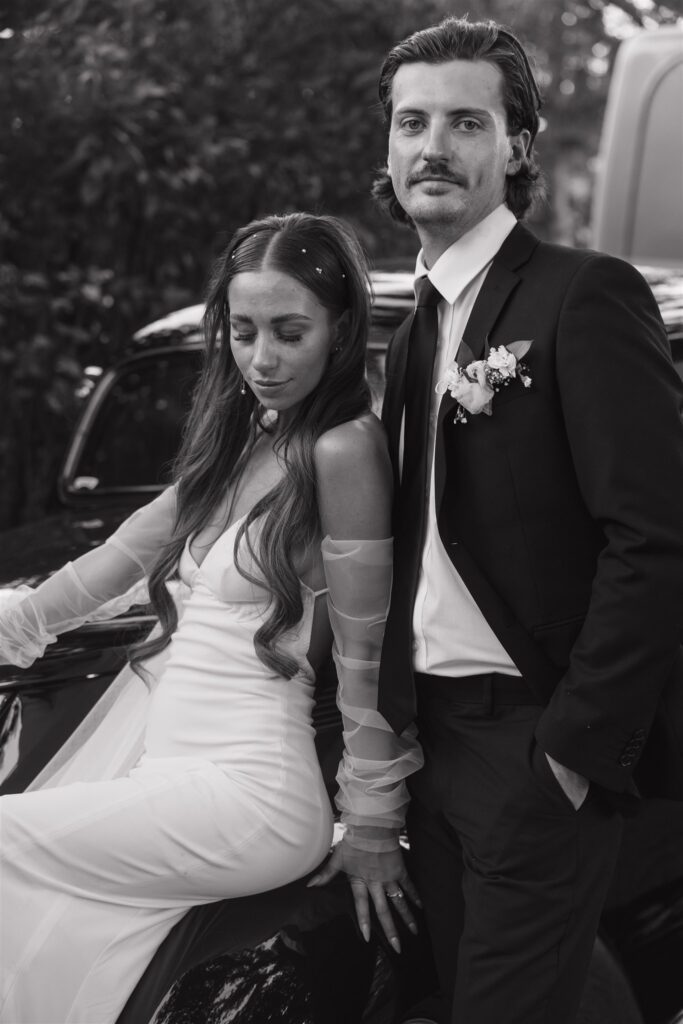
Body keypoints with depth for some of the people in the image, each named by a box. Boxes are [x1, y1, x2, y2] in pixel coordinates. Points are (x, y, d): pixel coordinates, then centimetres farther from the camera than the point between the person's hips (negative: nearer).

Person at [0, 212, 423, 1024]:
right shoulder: (245, 436, 13)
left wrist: (371, 834, -5)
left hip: (248, 790, -7)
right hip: (173, 754, 7)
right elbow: (131, 550, 20)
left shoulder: (343, 447, -13)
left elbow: (364, 656, -10)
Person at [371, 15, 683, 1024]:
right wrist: (395, 725, 8)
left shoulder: (587, 296, -12)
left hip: (535, 743, -8)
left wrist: (580, 748, -19)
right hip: (432, 733, 8)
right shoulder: (416, 332, 13)